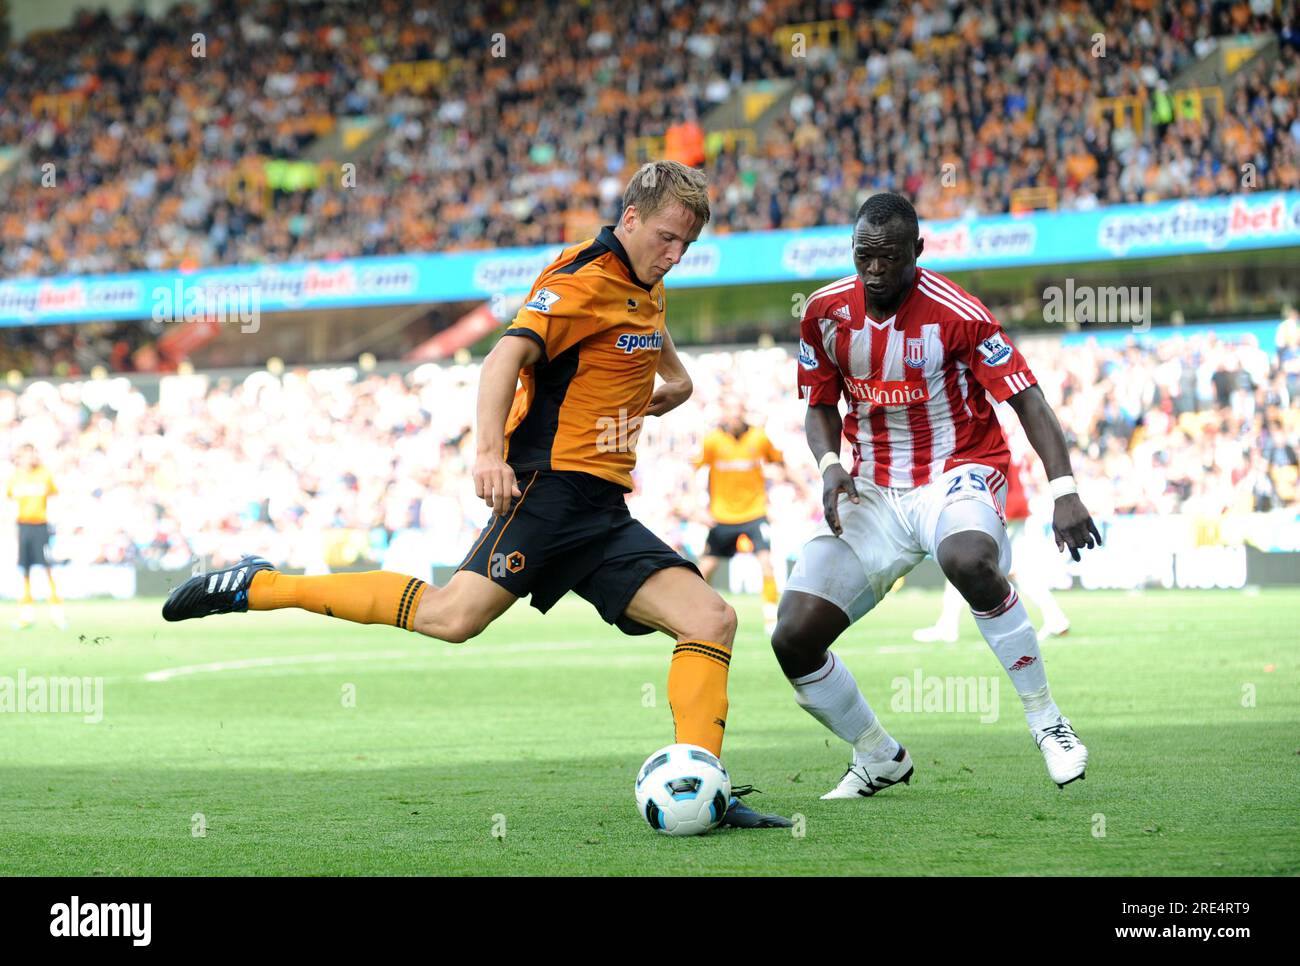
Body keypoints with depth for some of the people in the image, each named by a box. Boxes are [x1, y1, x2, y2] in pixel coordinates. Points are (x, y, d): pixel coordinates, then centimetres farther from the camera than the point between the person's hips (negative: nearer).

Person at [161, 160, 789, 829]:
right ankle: (257, 586, -11)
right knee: (455, 615, -22)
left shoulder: (645, 287, 18)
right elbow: (508, 356, -24)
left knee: (712, 619, -5)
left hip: (603, 511, 8)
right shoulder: (584, 279, -10)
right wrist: (489, 452, -37)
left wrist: (673, 379, 27)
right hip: (552, 480, -8)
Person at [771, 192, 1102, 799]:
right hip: (873, 492, 5)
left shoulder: (956, 314, -15)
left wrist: (1064, 492, -24)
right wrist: (830, 464, -9)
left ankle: (1046, 721, -22)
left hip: (959, 473, -5)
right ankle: (878, 759, 16)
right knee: (794, 638, -10)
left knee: (967, 560, -41)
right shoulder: (825, 311, -1)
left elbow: (1026, 400, -13)